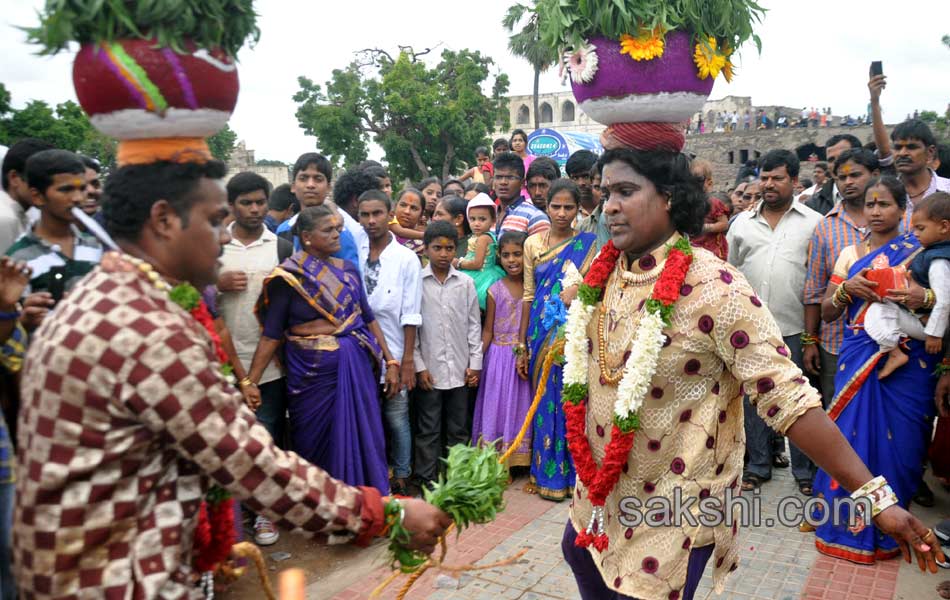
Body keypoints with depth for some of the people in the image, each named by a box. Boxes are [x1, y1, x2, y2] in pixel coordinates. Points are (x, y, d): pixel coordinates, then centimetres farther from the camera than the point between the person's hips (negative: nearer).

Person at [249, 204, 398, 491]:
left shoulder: (348, 269, 5)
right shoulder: (288, 277, -7)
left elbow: (368, 318, 10)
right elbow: (271, 334, -6)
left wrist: (390, 361, 5)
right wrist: (251, 381, -13)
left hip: (356, 364, 4)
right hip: (311, 369, -3)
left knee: (363, 439, 8)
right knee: (316, 444, 10)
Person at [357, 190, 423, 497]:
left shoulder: (406, 258, -3)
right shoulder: (352, 254, 3)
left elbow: (410, 315, -4)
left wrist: (408, 360, -5)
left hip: (392, 354, -2)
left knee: (397, 420, 5)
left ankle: (401, 481, 21)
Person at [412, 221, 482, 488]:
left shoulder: (466, 283, 3)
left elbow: (474, 324, 7)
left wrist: (475, 363, 2)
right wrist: (418, 366, -6)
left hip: (459, 369, 2)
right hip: (429, 369, -2)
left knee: (459, 428, 12)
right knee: (428, 429, 6)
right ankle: (427, 481, 17)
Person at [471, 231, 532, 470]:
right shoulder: (495, 290, -3)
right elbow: (488, 330, 0)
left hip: (526, 354, 1)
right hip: (500, 355, -1)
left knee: (521, 405, 10)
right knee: (498, 405, 5)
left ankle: (522, 460, 22)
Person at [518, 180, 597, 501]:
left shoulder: (588, 245, 0)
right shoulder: (533, 243, 5)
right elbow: (529, 296, 5)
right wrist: (522, 347, 4)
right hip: (543, 335, 2)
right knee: (547, 402, 7)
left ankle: (574, 473, 17)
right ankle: (549, 474, 19)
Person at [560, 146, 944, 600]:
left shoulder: (714, 288, -24)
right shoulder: (604, 272, -3)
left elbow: (787, 397, -24)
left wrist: (874, 496, -24)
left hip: (671, 516, -7)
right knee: (582, 557, 27)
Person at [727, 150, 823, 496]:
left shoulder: (813, 223, 2)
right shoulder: (743, 222, 9)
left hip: (794, 328, -3)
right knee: (752, 398, 11)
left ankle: (804, 470, 21)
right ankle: (758, 465, 25)